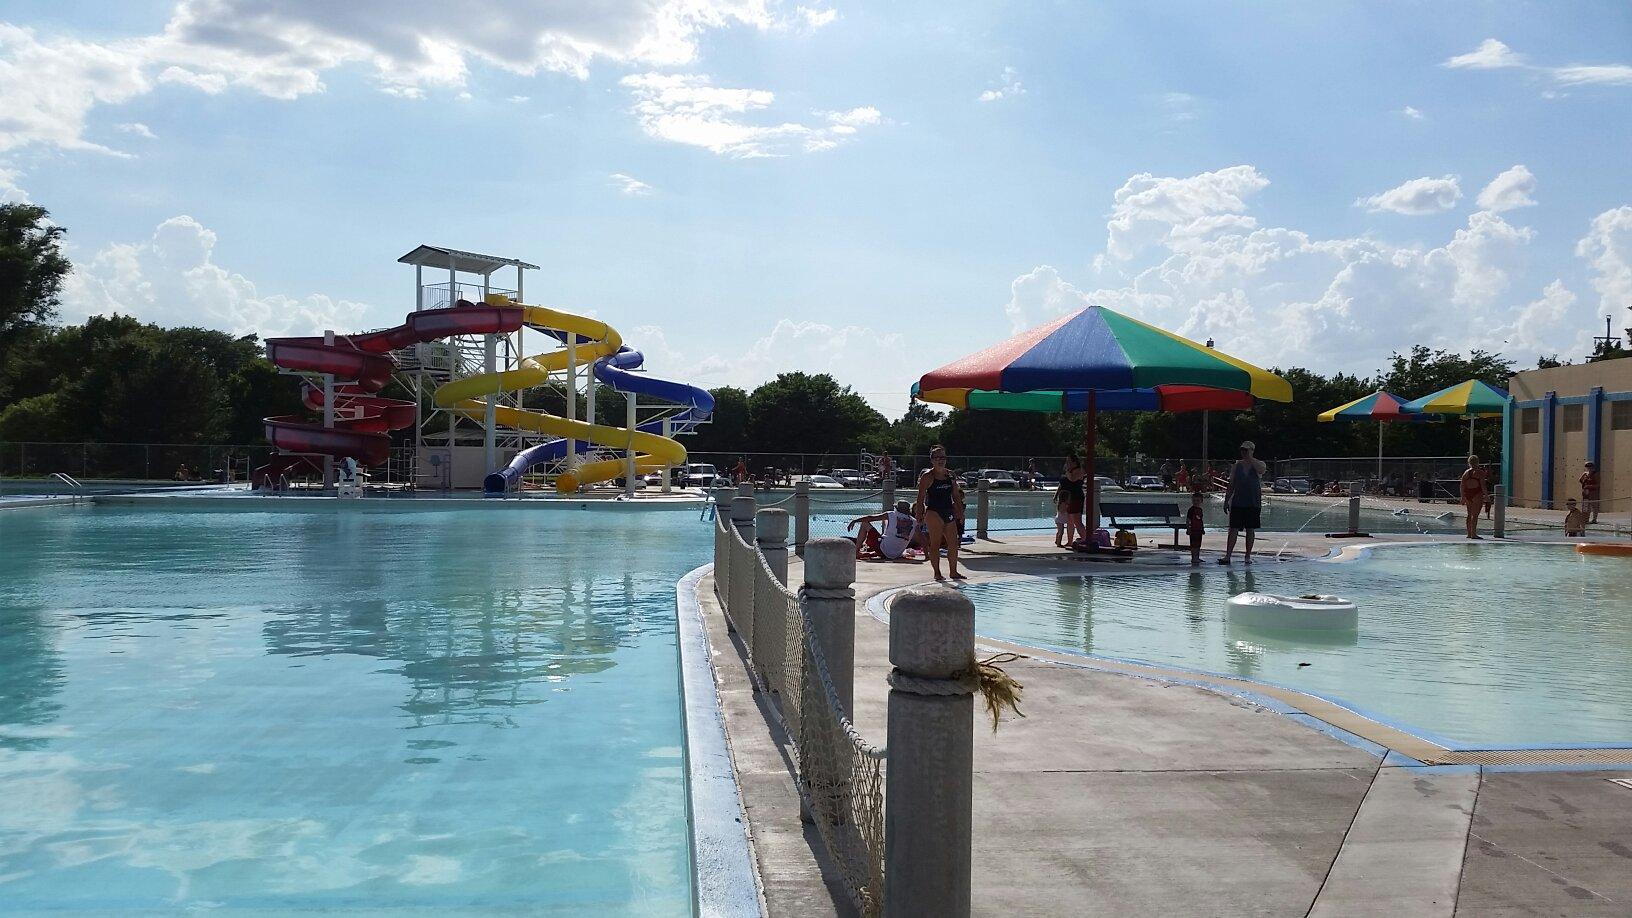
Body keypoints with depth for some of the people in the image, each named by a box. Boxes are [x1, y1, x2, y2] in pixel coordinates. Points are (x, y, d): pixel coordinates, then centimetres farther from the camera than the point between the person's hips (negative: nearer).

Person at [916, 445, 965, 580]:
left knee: (953, 543, 5)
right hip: (934, 512, -6)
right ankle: (937, 572, 2)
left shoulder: (951, 475, 12)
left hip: (949, 512, 6)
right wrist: (921, 515, -14)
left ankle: (954, 572, 15)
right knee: (935, 543, -4)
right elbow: (921, 498, -6)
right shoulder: (927, 477, -5)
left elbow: (955, 496, 17)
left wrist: (958, 512, 11)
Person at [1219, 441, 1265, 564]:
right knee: (1233, 529, -4)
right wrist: (1226, 500, 6)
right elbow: (1231, 484, 11)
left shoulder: (1258, 464, 3)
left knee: (1251, 530, 5)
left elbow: (1261, 470, -23)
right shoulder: (1236, 465, 9)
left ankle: (1248, 556, 14)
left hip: (1253, 503, -1)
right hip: (1238, 502, 1)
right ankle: (1227, 555, -5)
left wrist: (1250, 458, -17)